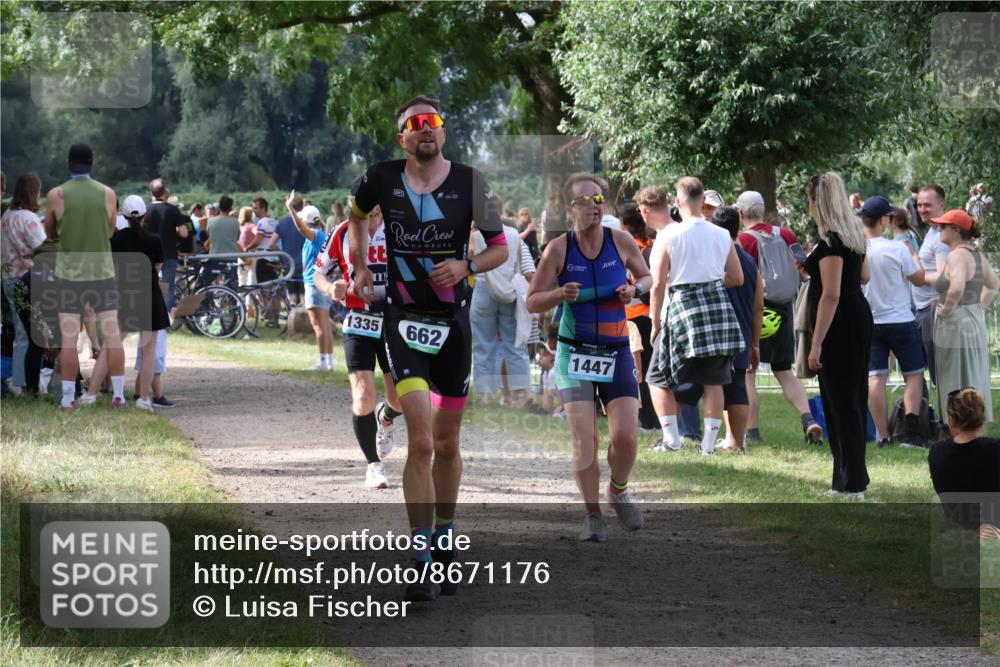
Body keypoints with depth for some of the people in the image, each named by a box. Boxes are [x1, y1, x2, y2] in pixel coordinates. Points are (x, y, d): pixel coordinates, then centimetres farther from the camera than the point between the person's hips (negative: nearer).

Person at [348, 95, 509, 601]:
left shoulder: (469, 182, -3)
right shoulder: (382, 179, -2)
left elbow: (500, 247, 5)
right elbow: (357, 216, 22)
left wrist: (466, 266, -13)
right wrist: (360, 267, 13)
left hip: (453, 321, 2)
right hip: (403, 321, -2)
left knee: (447, 444, 12)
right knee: (421, 441, -15)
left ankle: (444, 540, 31)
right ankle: (423, 562, -15)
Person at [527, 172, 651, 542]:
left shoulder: (620, 241, -1)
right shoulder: (559, 249, -7)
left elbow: (647, 277, 15)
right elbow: (532, 302, -2)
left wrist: (635, 289, -7)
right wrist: (560, 294, -21)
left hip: (617, 353, 1)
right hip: (575, 354, -1)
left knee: (625, 435, -9)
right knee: (584, 440, -9)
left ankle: (619, 490, 21)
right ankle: (593, 515, 7)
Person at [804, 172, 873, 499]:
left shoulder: (831, 241, -19)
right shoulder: (854, 234, 10)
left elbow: (831, 294, -23)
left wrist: (816, 344, -23)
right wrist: (816, 267, 26)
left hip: (840, 326, -10)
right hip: (859, 317, 10)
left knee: (841, 402, -6)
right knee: (852, 400, 14)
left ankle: (851, 484, -5)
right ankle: (851, 478, 21)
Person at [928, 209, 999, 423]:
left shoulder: (957, 256, -17)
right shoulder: (978, 255, 11)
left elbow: (957, 287, -33)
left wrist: (946, 309, -19)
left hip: (956, 325, -9)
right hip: (976, 323, 9)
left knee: (957, 388, -4)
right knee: (976, 384, 14)